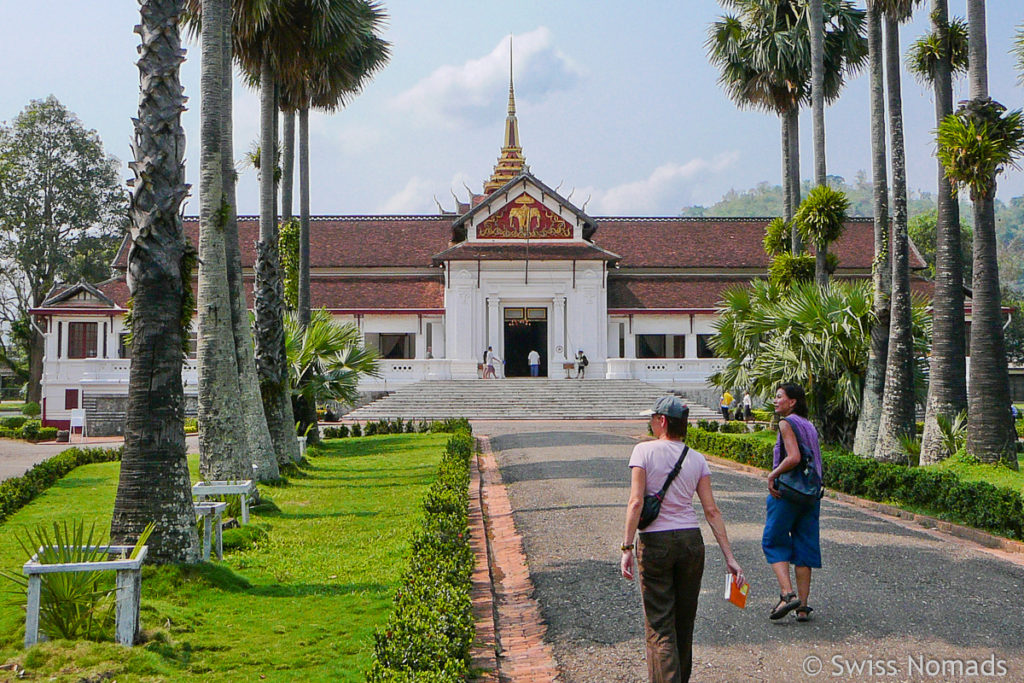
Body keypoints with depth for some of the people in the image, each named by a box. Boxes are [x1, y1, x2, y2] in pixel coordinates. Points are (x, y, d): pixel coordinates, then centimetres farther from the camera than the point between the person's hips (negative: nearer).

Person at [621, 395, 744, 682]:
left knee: (659, 625, 0)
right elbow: (711, 510, -1)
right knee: (684, 622, 18)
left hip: (654, 543, -4)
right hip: (691, 540, 4)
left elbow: (636, 502, -16)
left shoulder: (644, 451, -7)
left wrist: (627, 546, -14)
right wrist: (729, 557, 0)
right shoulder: (697, 459, 4)